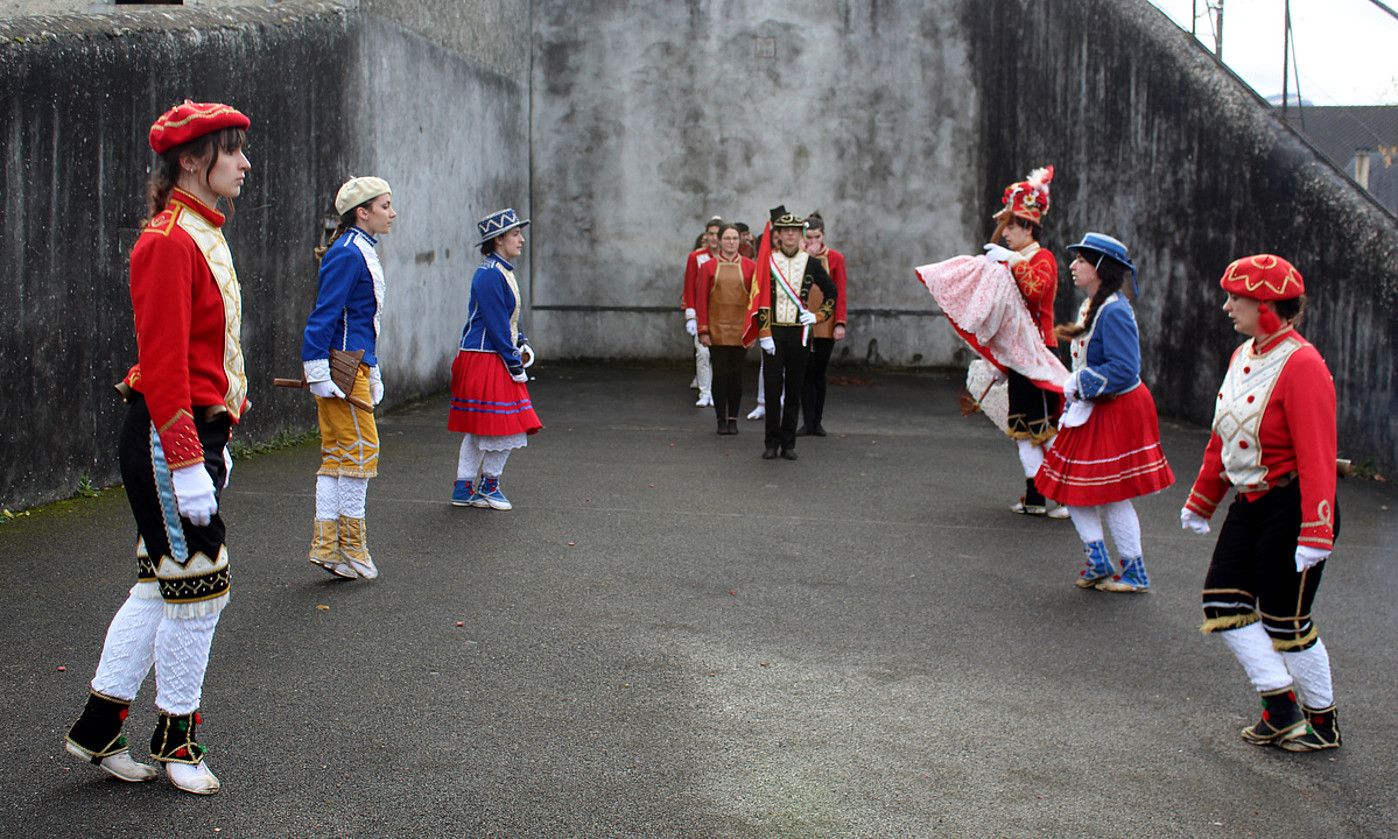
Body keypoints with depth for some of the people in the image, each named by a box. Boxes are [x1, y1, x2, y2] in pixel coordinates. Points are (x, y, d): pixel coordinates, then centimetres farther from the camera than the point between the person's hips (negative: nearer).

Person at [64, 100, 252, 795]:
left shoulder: (205, 235, 14)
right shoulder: (168, 242, -16)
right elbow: (164, 366, -21)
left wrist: (217, 442, 21)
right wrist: (188, 467, -22)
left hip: (198, 430, 10)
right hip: (167, 439, -10)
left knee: (162, 581, 14)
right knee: (200, 586, -1)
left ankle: (98, 727, 25)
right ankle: (175, 737, 16)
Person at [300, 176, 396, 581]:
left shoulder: (362, 252, 17)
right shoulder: (347, 254, -13)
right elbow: (323, 315, -19)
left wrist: (373, 372, 24)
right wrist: (319, 372, -22)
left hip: (354, 365, 10)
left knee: (336, 456, 10)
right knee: (361, 449, -5)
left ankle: (326, 546, 14)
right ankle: (352, 547, 2)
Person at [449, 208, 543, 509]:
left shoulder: (503, 272, 15)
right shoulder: (490, 275, -16)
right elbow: (496, 325, -18)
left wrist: (523, 347, 8)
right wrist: (515, 364, -15)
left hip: (495, 359, 10)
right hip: (485, 360, -10)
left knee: (477, 430, 12)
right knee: (505, 427, -3)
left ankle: (464, 489, 17)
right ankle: (490, 484, 12)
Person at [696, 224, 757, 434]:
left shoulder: (750, 266, 2)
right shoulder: (708, 267, 1)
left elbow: (756, 298, 5)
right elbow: (701, 301, 1)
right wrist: (703, 331, -5)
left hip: (740, 330, 1)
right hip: (717, 330, -1)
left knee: (736, 374, 6)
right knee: (720, 374, 0)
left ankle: (733, 419, 16)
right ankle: (721, 419, 9)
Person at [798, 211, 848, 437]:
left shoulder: (836, 258, 2)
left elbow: (840, 293, -1)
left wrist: (840, 323, -8)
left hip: (826, 325, 0)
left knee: (819, 374, 6)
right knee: (806, 374, -1)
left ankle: (817, 422, 15)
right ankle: (808, 422, 3)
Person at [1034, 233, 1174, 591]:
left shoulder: (1114, 312, -21)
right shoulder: (1092, 306, 10)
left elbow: (1124, 370, -28)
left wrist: (1079, 383, -21)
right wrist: (1072, 407, 17)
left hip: (1116, 412, -10)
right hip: (1090, 411, 10)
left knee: (1112, 495, 0)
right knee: (1071, 487, 12)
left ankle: (1135, 574, 13)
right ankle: (1099, 565, 20)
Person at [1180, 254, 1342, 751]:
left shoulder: (1301, 366, -20)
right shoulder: (1243, 356, 8)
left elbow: (1318, 455, -24)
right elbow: (1222, 436, 17)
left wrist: (1316, 533, -28)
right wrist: (1201, 500, 22)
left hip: (1291, 509, -9)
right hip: (1249, 505, 9)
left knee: (1285, 622, 2)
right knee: (1224, 603, 5)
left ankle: (1323, 723, 22)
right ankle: (1282, 709, 15)